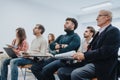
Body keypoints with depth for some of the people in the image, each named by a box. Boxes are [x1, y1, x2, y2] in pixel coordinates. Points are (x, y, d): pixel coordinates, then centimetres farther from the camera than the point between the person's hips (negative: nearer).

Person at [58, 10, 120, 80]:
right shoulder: (99, 32, 22)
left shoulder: (113, 31, -6)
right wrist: (82, 54, -3)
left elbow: (105, 51, -19)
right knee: (61, 71, -2)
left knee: (75, 74, -34)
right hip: (90, 62, 9)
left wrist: (85, 55, -19)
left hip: (101, 65, -9)